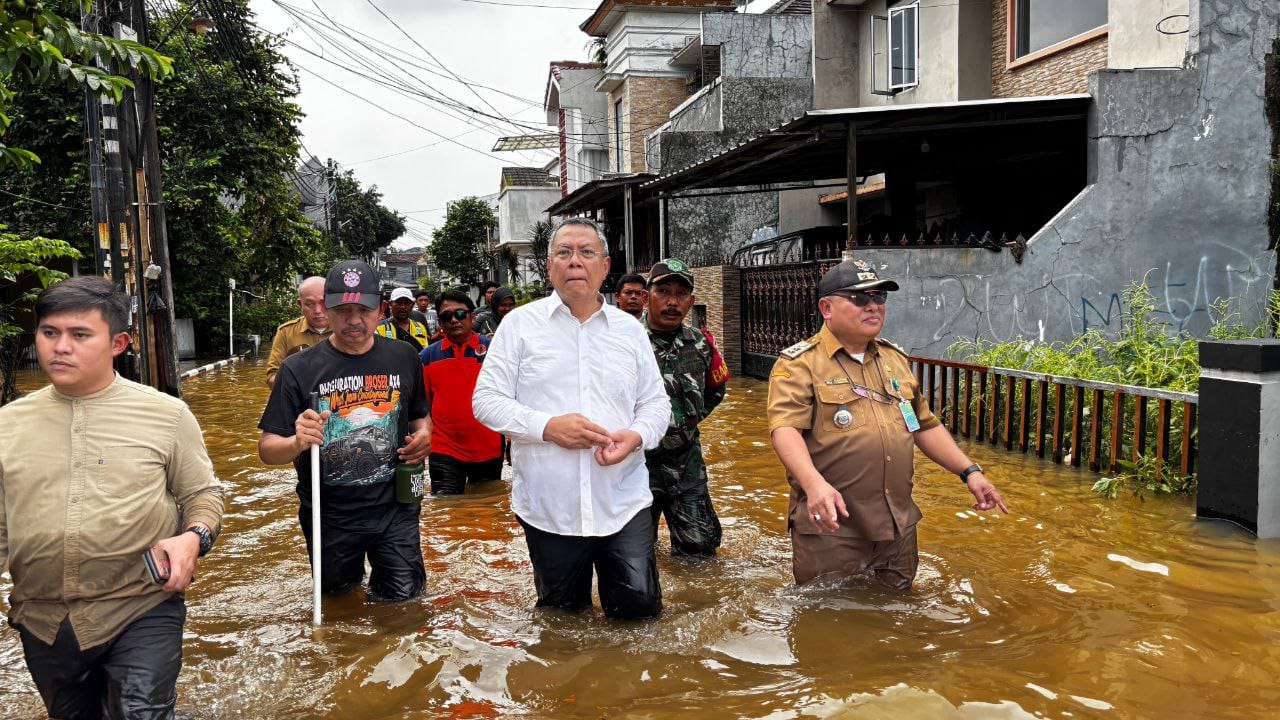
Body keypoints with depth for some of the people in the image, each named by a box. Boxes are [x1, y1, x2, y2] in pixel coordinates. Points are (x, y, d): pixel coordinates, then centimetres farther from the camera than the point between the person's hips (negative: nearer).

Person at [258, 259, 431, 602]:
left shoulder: (403, 358, -1)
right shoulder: (299, 369, -10)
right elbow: (267, 449, -10)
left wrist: (423, 435, -9)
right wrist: (297, 443, -32)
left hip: (394, 509, 1)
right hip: (329, 516, 0)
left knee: (403, 598, 4)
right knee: (336, 607, 19)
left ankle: (381, 581, 35)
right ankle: (352, 574, 51)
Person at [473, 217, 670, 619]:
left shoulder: (629, 329, 8)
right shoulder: (520, 323, 0)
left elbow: (656, 403, 11)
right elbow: (486, 400, -3)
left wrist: (637, 435, -12)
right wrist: (548, 426, -18)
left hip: (623, 503, 1)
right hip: (547, 507, -1)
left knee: (639, 607, 0)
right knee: (562, 612, 14)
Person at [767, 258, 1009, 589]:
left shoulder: (896, 359, 15)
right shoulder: (800, 363, -8)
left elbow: (925, 426, 21)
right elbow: (785, 429, -22)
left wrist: (969, 471, 9)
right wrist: (814, 484, -38)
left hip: (899, 527, 6)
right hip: (830, 525, -6)